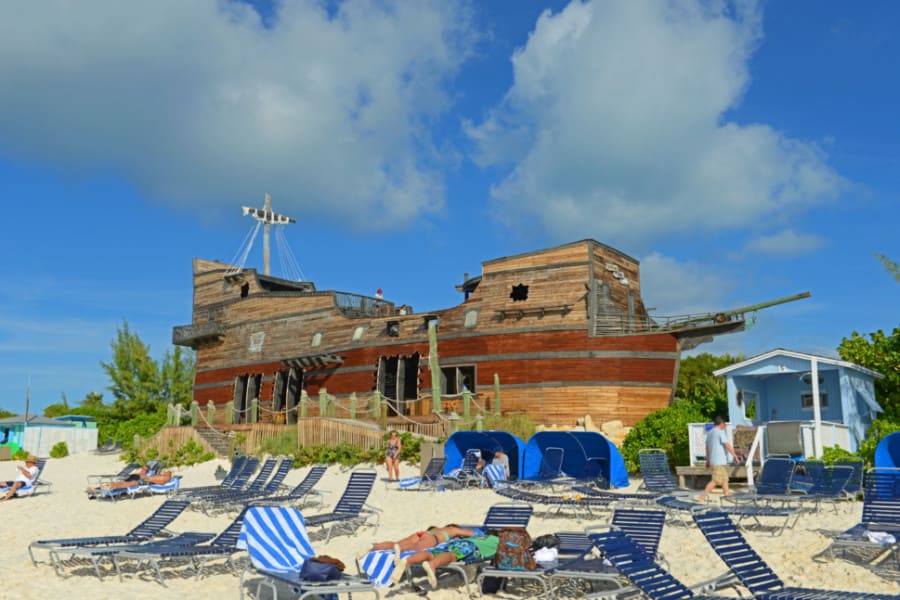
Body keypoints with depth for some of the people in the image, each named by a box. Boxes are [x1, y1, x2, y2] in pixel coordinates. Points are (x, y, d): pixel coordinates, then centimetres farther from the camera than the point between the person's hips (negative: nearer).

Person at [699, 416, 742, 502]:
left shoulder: (710, 433, 14)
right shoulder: (720, 432, -12)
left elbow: (707, 447, 21)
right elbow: (728, 446, -18)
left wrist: (708, 460, 28)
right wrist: (736, 456, -14)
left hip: (713, 460, 9)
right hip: (720, 462, -9)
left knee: (725, 479, 14)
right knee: (715, 481, -9)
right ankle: (702, 496, -12)